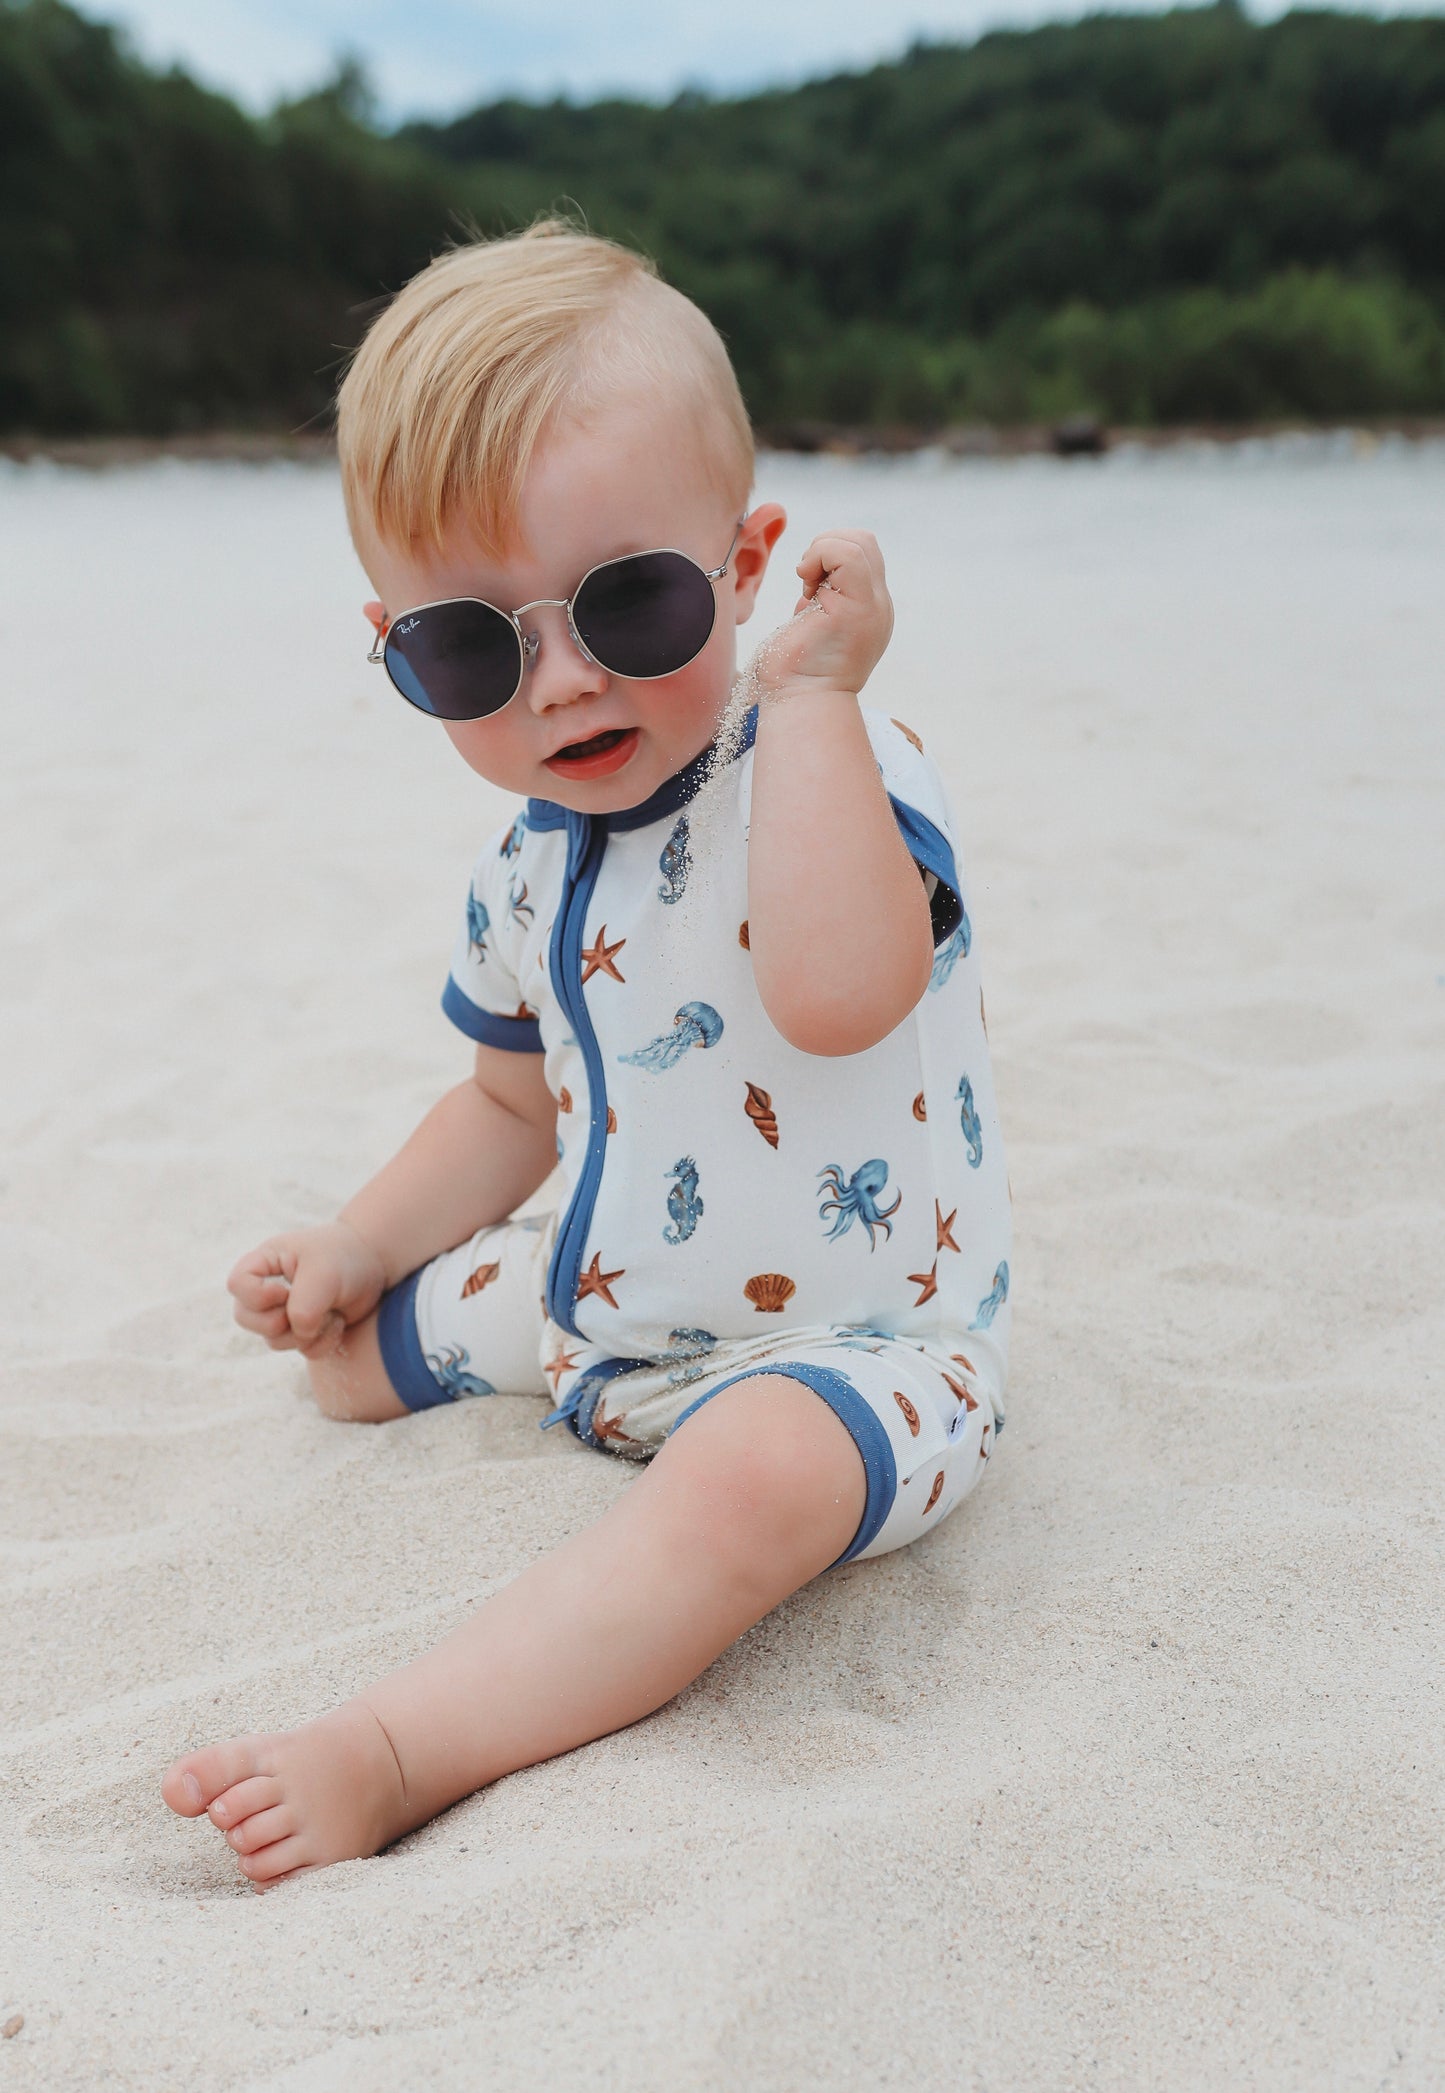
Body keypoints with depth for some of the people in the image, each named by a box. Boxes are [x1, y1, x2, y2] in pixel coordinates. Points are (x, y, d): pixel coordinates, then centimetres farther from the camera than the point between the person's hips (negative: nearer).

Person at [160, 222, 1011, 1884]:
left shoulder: (834, 771, -21)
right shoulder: (529, 870, 0)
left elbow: (836, 992, -45)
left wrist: (809, 691, -35)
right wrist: (362, 1246, 5)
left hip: (848, 1348, -7)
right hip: (605, 1306, 7)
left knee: (758, 1469, -39)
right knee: (343, 1340, 17)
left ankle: (394, 1753, -29)